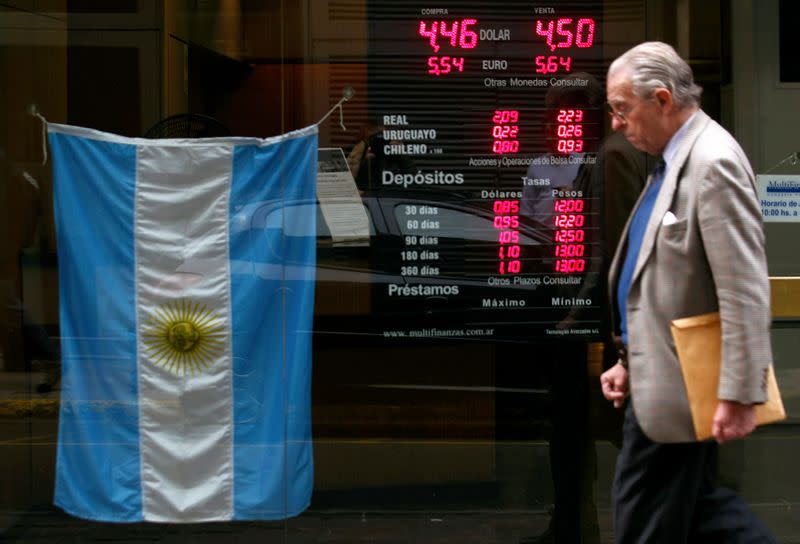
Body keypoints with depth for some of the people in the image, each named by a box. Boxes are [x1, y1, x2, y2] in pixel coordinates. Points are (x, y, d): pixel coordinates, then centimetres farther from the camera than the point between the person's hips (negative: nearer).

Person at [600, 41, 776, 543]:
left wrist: (740, 394, -24)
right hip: (662, 375, 10)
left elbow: (745, 291, -24)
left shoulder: (714, 162, -20)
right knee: (695, 504, 18)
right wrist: (630, 361, 16)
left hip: (675, 386, -10)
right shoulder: (677, 160, 11)